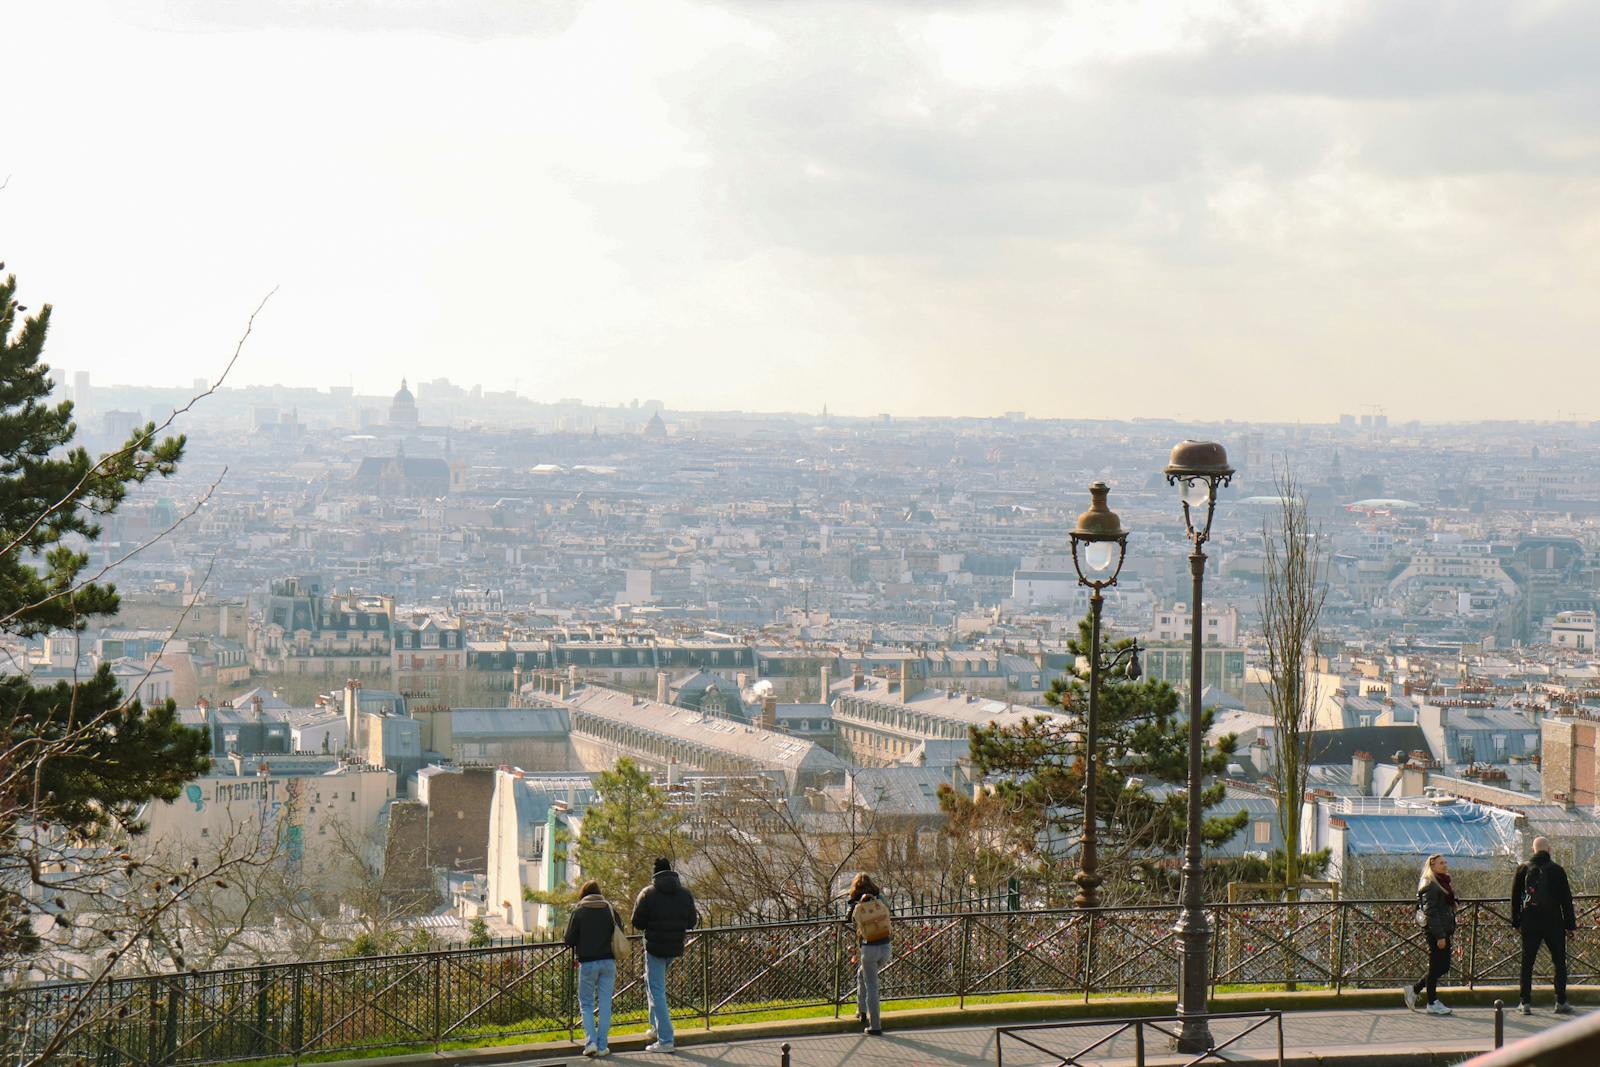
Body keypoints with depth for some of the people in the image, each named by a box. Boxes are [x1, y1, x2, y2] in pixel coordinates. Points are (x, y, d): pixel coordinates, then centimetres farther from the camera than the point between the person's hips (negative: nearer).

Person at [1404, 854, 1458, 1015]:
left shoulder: (1443, 883, 17)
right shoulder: (1430, 885, -13)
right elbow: (1430, 912, -19)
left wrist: (1446, 933, 17)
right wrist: (1440, 936, -22)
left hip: (1444, 931, 10)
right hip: (1435, 931, -10)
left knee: (1444, 966, 11)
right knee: (1436, 967, -3)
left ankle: (1414, 990, 21)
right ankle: (1432, 1003, 6)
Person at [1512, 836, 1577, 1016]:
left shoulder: (1523, 869, 3)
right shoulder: (1557, 870, -4)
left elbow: (1515, 898, 8)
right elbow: (1566, 898, -3)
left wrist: (1516, 921, 15)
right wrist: (1570, 923, 2)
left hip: (1530, 924, 2)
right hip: (1553, 923, -2)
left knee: (1527, 963, 6)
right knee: (1559, 962, 6)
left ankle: (1526, 1003, 4)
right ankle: (1561, 1002, 3)